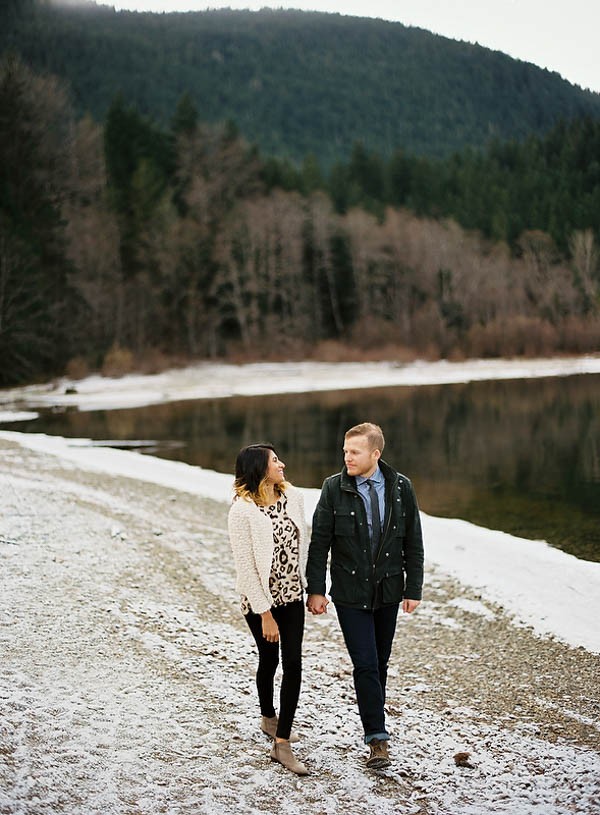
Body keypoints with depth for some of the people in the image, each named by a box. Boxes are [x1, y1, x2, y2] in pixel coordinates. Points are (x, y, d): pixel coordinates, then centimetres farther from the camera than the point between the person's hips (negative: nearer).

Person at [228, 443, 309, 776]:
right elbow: (245, 567, -18)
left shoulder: (292, 496, -3)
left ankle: (281, 742, 7)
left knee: (293, 664, -1)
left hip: (292, 595, 4)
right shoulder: (242, 511, -19)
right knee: (269, 660, 14)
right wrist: (265, 614, -17)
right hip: (260, 599, -4)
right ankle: (268, 718, 41)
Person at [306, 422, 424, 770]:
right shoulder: (334, 488, -7)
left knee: (380, 663, 13)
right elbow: (319, 542, -4)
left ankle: (374, 719, 31)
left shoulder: (401, 487, -2)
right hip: (350, 593, -2)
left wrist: (414, 588, 2)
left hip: (388, 591, 2)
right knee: (365, 664, -5)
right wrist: (316, 590, -7)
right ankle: (377, 737, 2)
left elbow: (413, 542, 4)